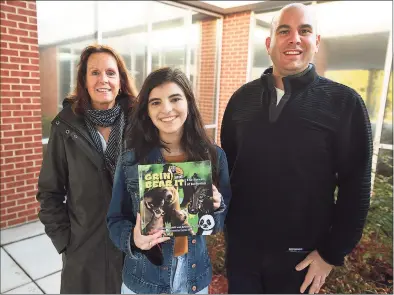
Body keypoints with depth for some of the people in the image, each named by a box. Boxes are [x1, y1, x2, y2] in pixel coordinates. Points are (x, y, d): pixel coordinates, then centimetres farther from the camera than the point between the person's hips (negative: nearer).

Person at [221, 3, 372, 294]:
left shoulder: (344, 102, -10)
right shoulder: (242, 98, -1)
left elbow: (355, 188, -8)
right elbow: (226, 162, 6)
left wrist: (332, 253, -7)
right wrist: (221, 216, 5)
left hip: (300, 253, -2)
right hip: (240, 243, 3)